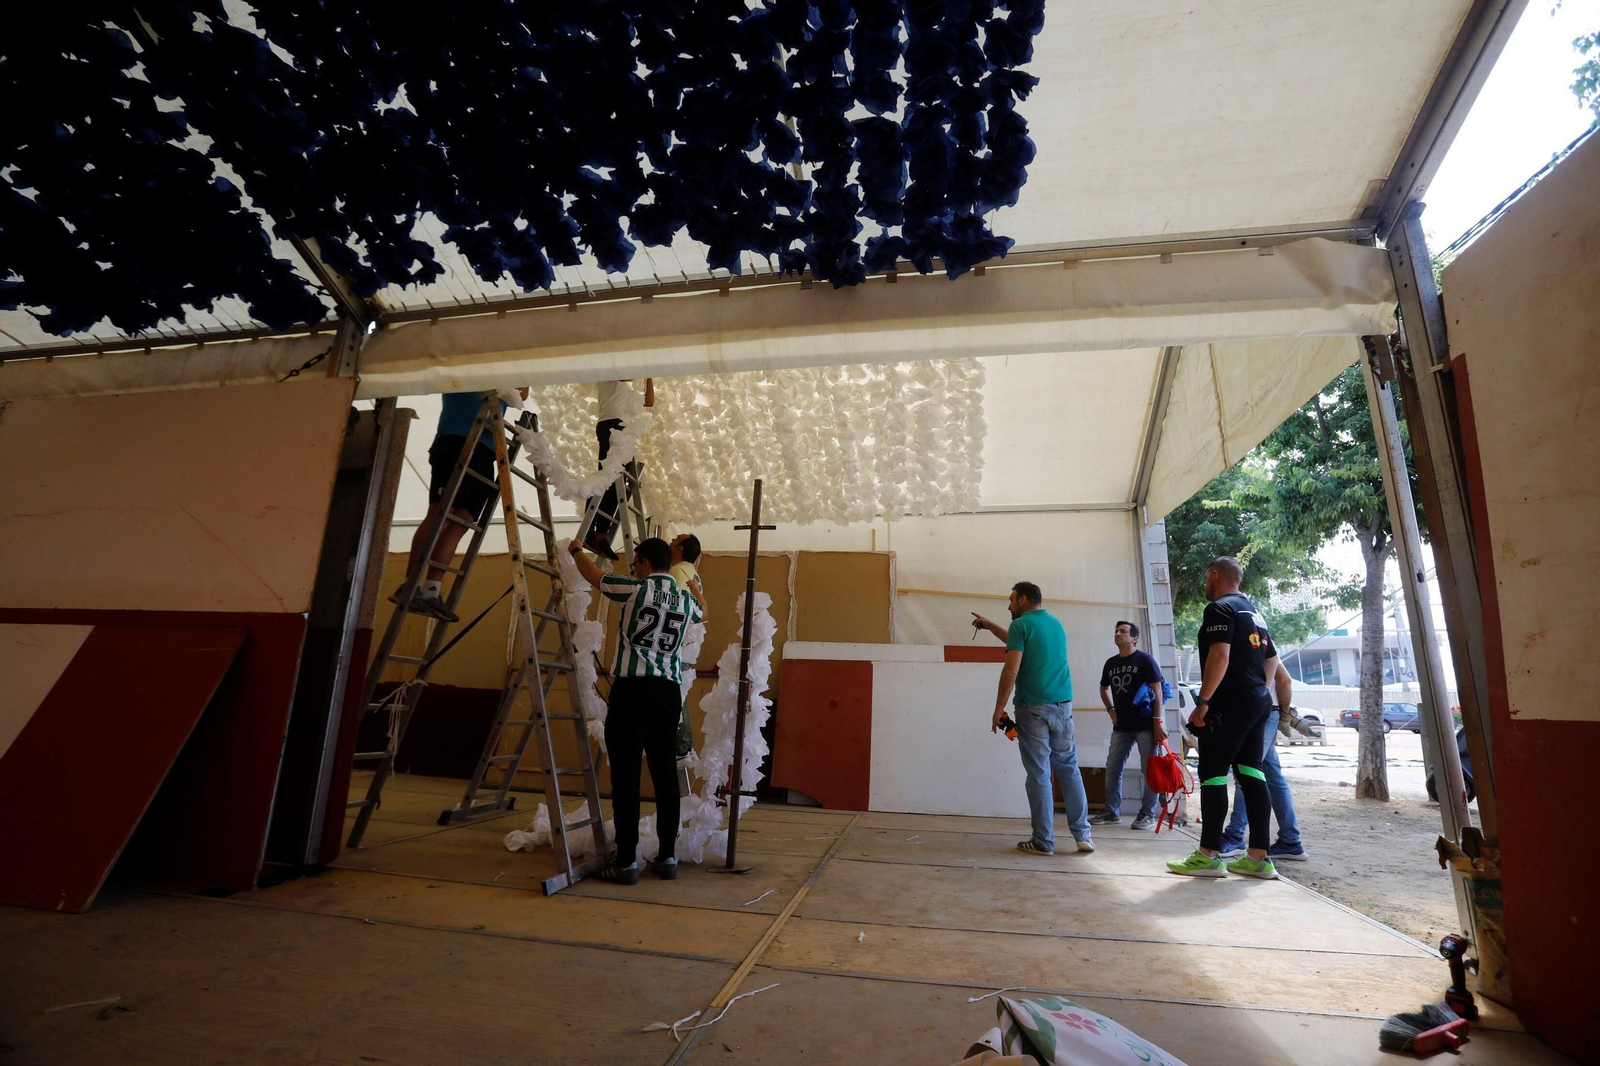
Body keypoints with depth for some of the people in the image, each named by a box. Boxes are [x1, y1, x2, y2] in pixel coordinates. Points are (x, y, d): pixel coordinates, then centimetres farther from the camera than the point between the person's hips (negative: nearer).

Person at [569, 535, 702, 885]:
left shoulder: (636, 589, -2)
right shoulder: (687, 600, 12)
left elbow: (593, 575, 14)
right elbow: (701, 612, 37)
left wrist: (576, 550, 34)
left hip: (632, 688, -5)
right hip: (668, 692, 5)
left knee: (625, 774, 0)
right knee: (665, 773, 10)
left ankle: (626, 862, 3)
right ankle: (667, 857, 17)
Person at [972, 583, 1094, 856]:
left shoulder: (1021, 624, -6)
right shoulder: (1055, 623, 17)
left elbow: (1011, 670, -14)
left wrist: (998, 708, -8)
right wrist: (990, 626, 39)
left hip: (1034, 707, -6)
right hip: (1062, 705, 6)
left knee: (1039, 774, -1)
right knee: (1069, 769, 13)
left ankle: (1043, 841, 5)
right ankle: (1083, 835, 16)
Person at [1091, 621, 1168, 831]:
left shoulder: (1144, 660, -6)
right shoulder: (1111, 663, 10)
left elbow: (1157, 690, -10)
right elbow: (1104, 688, 26)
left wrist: (1157, 721, -15)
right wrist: (1110, 709, 10)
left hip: (1145, 725, -6)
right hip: (1121, 726, 6)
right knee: (1112, 769, 6)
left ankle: (1147, 814, 12)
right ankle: (1112, 812, 15)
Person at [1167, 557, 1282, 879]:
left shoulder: (1219, 609, -11)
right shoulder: (1254, 612, 19)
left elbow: (1219, 656, -23)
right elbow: (1272, 661, 24)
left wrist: (1202, 701, -21)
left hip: (1228, 704, -9)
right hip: (1257, 702, 9)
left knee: (1212, 775, -4)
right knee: (1251, 773, 9)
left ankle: (1208, 855, 0)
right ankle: (1258, 857, 11)